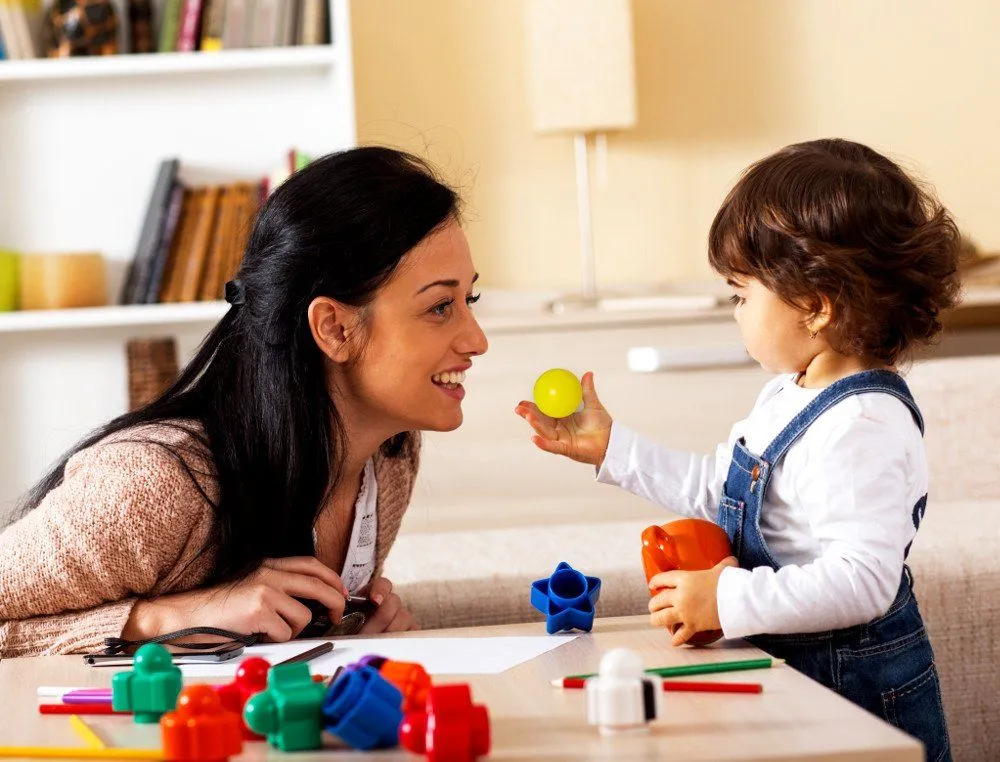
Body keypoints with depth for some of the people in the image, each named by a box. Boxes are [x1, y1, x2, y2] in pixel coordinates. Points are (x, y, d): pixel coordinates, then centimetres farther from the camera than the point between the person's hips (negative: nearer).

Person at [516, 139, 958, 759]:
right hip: (793, 673, 9)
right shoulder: (790, 395, 7)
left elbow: (862, 580, -31)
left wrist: (728, 599, -29)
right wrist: (610, 446, 18)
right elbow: (717, 489, 20)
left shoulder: (863, 429, -25)